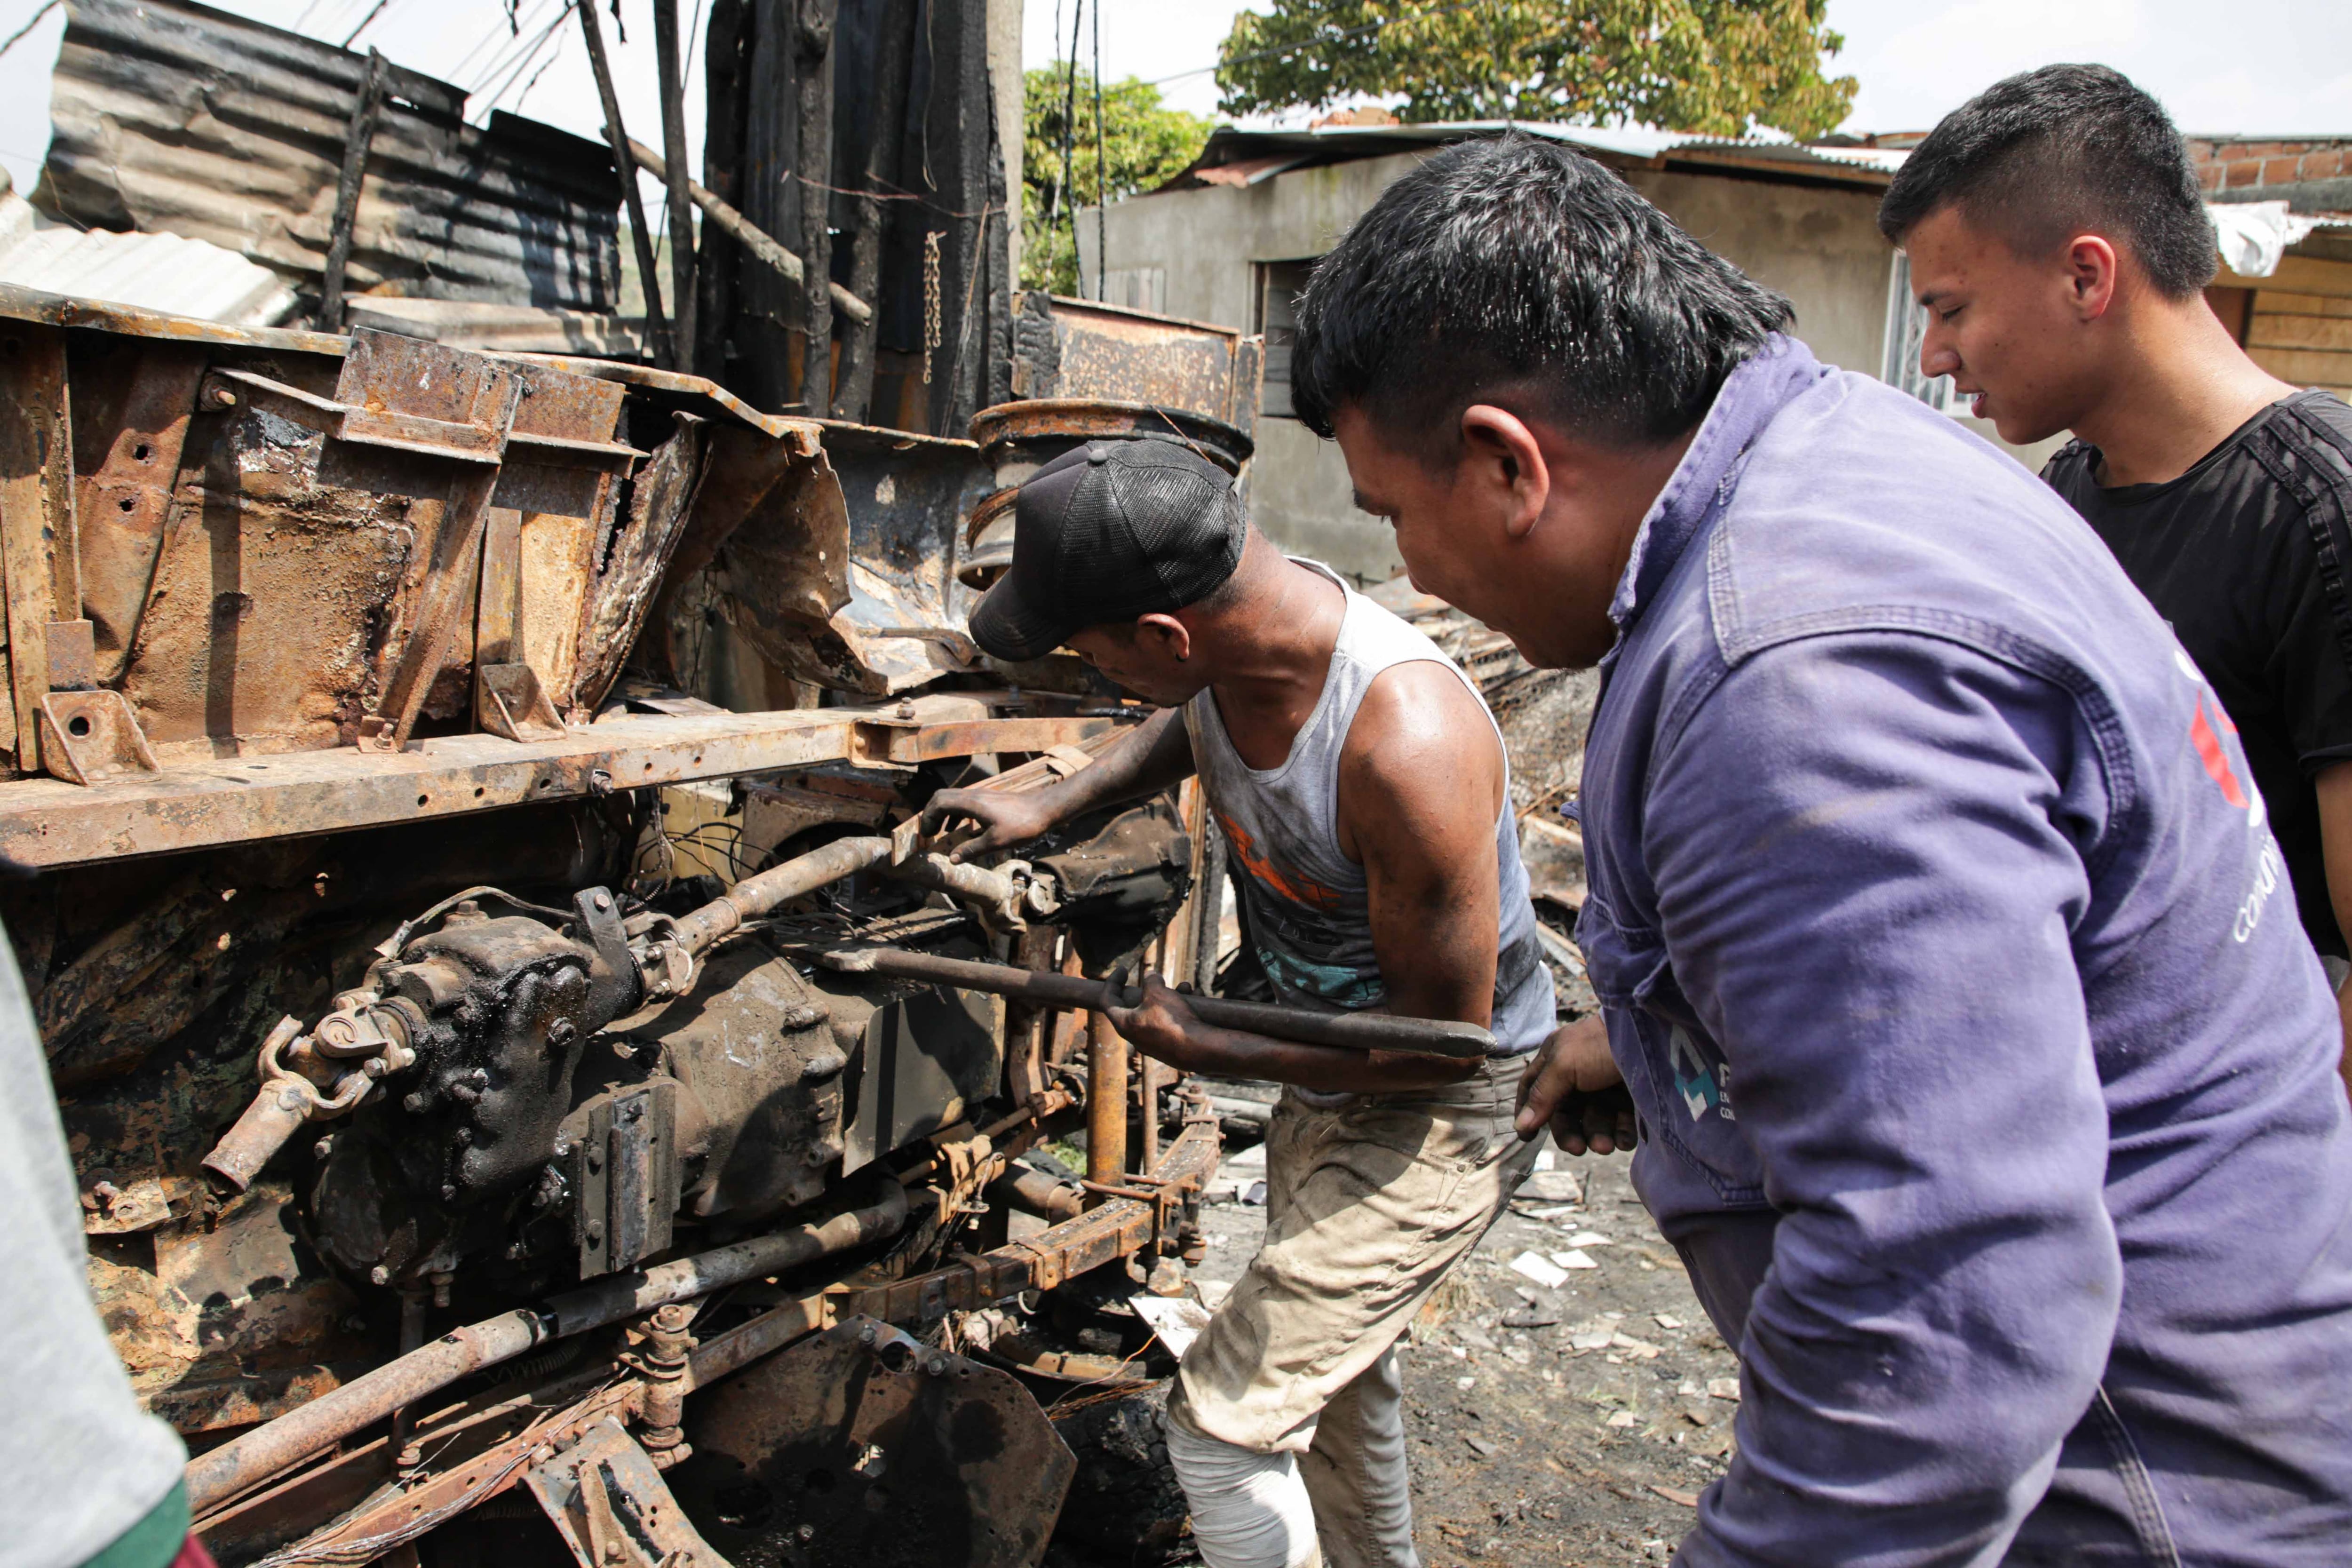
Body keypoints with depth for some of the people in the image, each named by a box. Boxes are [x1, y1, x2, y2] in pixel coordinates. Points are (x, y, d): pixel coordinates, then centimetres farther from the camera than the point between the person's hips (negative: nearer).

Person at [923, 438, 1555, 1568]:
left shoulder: (1406, 748, -38)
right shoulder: (1234, 635, -15)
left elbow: (1446, 1038, -27)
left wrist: (1204, 1049, -19)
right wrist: (1049, 807, 1)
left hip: (1441, 1112, -8)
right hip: (1332, 1079, 8)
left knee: (1224, 1421, -8)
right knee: (1333, 1373, 28)